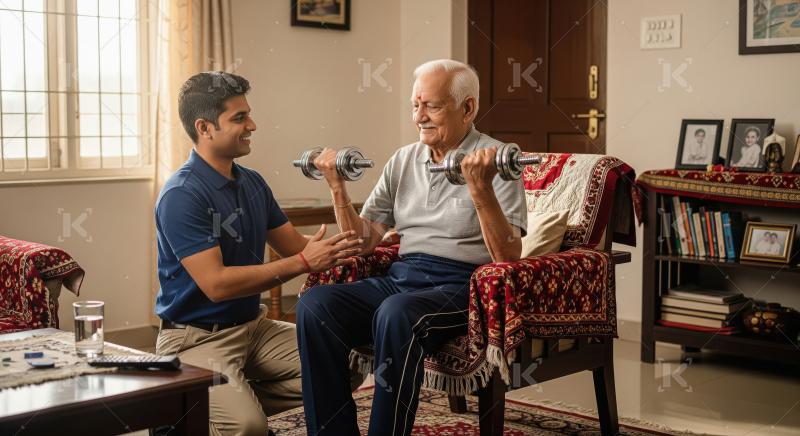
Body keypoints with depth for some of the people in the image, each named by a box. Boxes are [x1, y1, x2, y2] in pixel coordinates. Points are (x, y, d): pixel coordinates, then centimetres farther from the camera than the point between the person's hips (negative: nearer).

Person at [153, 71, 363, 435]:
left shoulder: (252, 183, 8)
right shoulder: (181, 196, -18)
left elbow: (296, 246, 11)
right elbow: (216, 284, -25)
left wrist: (333, 248, -10)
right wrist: (304, 263, -26)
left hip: (254, 326, 8)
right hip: (198, 337, -8)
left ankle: (232, 401, 3)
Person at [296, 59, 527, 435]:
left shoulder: (495, 161, -2)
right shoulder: (403, 160, 16)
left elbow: (508, 257, -13)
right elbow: (364, 241, 14)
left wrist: (480, 190, -26)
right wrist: (337, 187, 2)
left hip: (461, 285, -6)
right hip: (400, 278, 6)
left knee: (397, 313, -37)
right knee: (314, 302, -19)